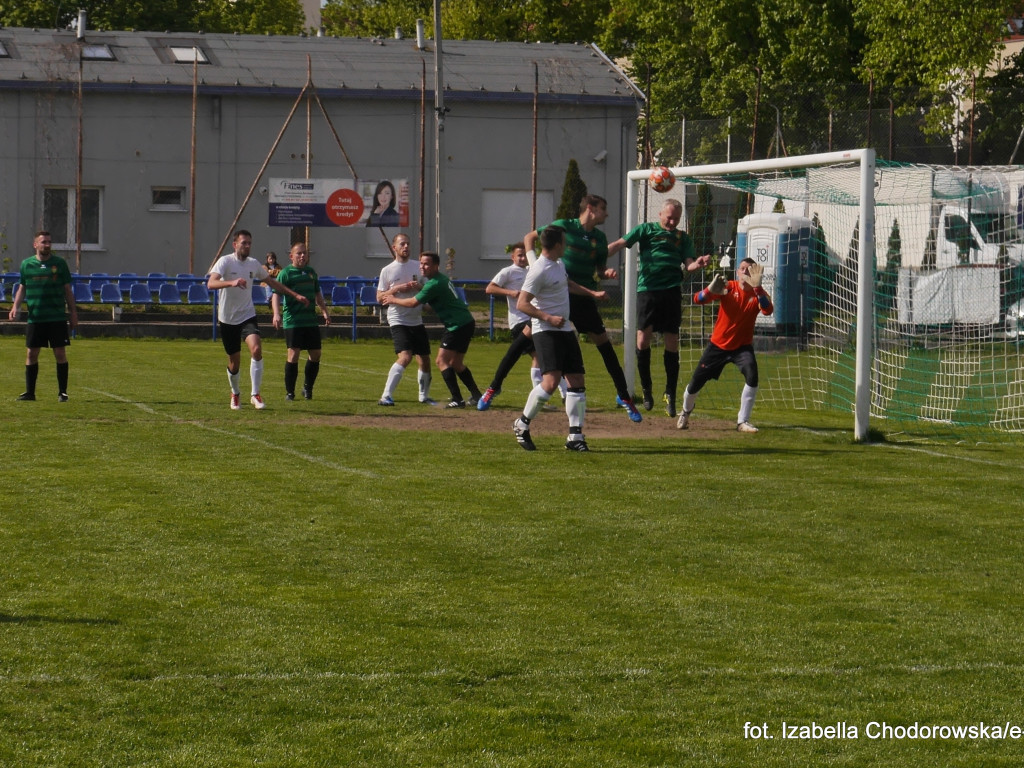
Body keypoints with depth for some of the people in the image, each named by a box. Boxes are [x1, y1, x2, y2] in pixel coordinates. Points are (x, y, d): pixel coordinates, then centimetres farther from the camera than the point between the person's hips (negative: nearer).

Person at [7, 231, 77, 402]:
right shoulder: (27, 264, 6)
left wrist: (73, 313, 5)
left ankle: (62, 392, 8)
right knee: (31, 354, 2)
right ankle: (30, 392, 11)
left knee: (60, 353, -1)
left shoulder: (59, 263, 3)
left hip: (57, 318, -1)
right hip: (34, 318, 1)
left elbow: (67, 290, 7)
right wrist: (16, 306, -3)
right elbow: (22, 288, 12)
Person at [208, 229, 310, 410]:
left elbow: (273, 283, 21)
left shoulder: (254, 264, 5)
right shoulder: (225, 261, -10)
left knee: (256, 349, -23)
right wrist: (231, 282, -45)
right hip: (227, 319, -3)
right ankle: (235, 394, 34)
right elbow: (211, 283, -27)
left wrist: (295, 295, 20)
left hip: (247, 316, 3)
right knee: (234, 362, 5)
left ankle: (255, 394, -15)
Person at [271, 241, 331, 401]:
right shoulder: (286, 273, -5)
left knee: (315, 353, 6)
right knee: (293, 353, -11)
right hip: (292, 320, -6)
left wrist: (324, 311, 21)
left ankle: (307, 388, 23)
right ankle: (289, 392, -2)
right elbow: (276, 294, -13)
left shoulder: (311, 272, 14)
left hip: (311, 320, 6)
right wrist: (277, 313, -28)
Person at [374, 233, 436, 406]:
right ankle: (386, 396, -23)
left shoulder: (417, 266, 8)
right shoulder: (387, 271, -1)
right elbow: (380, 298, -1)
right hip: (398, 321, -5)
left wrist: (419, 287, -8)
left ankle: (424, 396, 29)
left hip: (417, 321, 5)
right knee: (405, 357, -23)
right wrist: (396, 289, -16)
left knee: (425, 360, 9)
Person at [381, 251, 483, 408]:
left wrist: (393, 300, 5)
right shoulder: (441, 278, 14)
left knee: (442, 361, -9)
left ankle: (457, 399, -15)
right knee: (456, 363, 18)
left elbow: (413, 303, -10)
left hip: (458, 325, -10)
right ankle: (477, 396, 19)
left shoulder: (434, 284, -17)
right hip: (467, 323, 10)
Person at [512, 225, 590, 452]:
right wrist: (548, 318, -24)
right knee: (551, 381, -20)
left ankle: (575, 436, 5)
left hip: (565, 331, 9)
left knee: (576, 381, 3)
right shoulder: (539, 270, -15)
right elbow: (522, 304, -17)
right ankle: (522, 425, -2)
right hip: (546, 332, -9)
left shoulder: (559, 265, 14)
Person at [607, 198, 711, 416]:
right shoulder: (646, 229, 11)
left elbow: (688, 264, 10)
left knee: (672, 343, 1)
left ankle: (670, 394, 10)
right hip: (647, 289, -2)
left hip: (672, 290, 2)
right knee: (643, 338, -8)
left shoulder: (683, 238, 19)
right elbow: (620, 244, 1)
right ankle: (646, 388, 9)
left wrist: (698, 264, -14)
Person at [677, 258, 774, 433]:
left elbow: (768, 310, -32)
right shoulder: (728, 288, -10)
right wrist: (711, 290, -43)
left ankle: (743, 421, -16)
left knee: (751, 374, -28)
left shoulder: (758, 294, -9)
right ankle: (685, 413, 38)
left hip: (742, 346, 0)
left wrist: (757, 287, -44)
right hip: (718, 345, 0)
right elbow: (697, 299, -21)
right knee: (695, 383, 4)